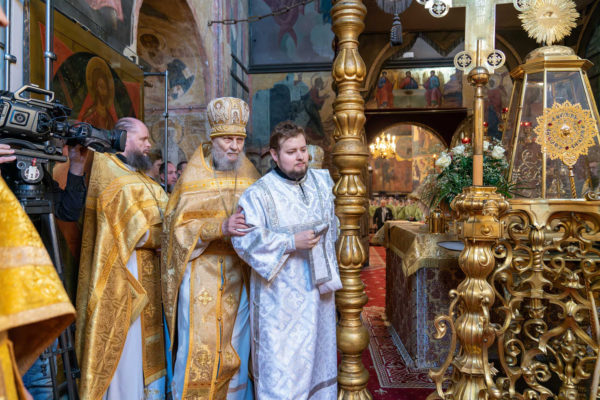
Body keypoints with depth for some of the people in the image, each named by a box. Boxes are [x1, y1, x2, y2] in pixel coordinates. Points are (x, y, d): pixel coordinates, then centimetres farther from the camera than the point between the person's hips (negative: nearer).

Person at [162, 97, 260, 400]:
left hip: (238, 272, 3)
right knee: (199, 343, 2)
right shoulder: (195, 176, -4)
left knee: (235, 344, 13)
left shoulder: (249, 174, 5)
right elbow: (180, 225, -10)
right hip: (201, 270, -3)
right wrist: (221, 227, -24)